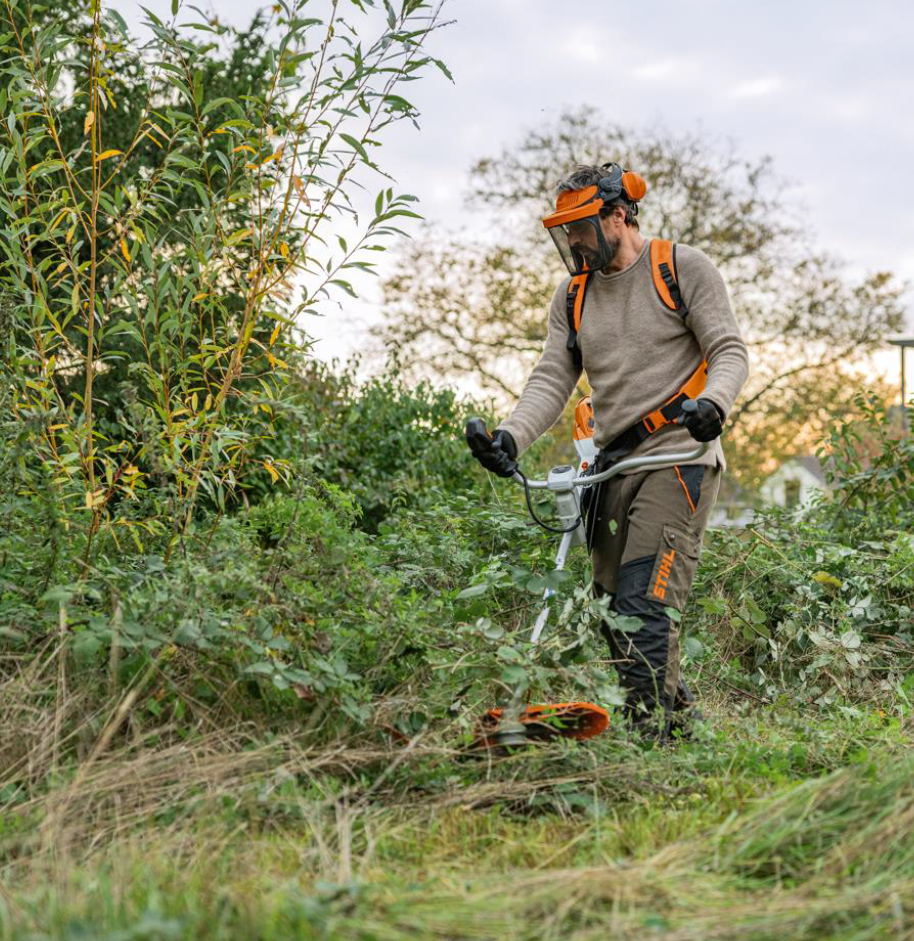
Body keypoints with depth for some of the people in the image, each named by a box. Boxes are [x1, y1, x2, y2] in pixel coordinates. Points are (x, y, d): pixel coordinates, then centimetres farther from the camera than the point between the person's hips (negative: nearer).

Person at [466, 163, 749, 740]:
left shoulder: (684, 268, 1)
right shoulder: (574, 295, 16)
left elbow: (730, 351, -3)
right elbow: (551, 381, 8)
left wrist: (712, 401, -26)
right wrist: (512, 437, -11)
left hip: (677, 455, -6)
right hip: (612, 465, 6)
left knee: (645, 602, -17)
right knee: (614, 611, 5)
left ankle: (651, 730, -15)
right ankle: (679, 717, 17)